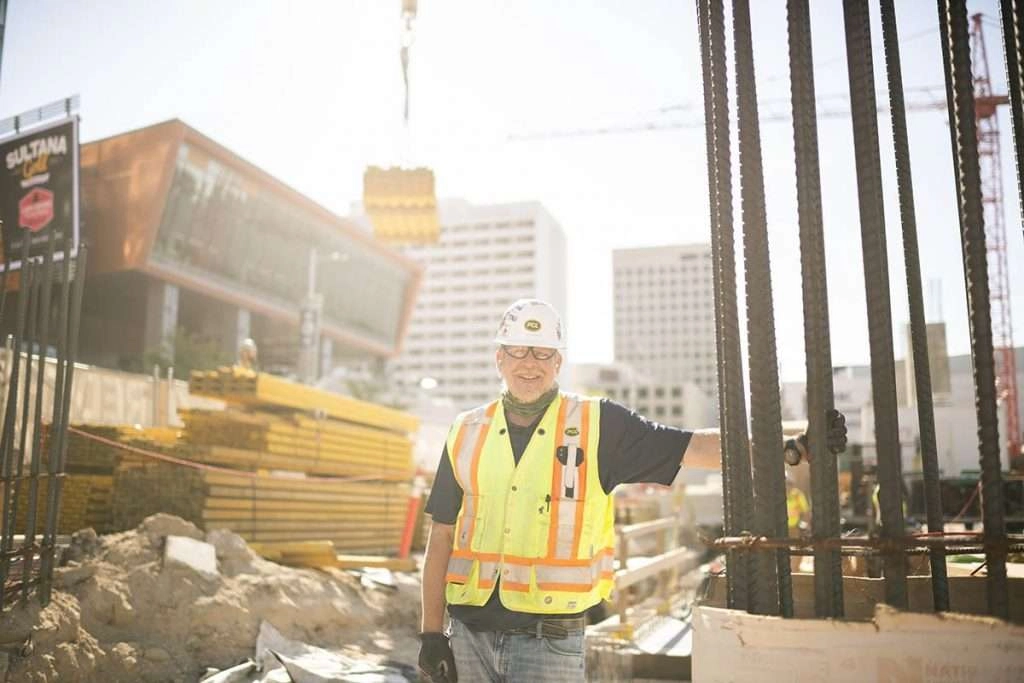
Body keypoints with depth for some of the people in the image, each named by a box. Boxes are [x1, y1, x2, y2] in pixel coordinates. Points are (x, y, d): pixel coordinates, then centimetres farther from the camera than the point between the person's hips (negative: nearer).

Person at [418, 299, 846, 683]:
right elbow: (442, 537, 8)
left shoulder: (598, 425, -1)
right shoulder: (467, 433, 6)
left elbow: (694, 448, -5)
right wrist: (431, 633, 4)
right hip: (469, 633, 3)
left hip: (550, 639, -2)